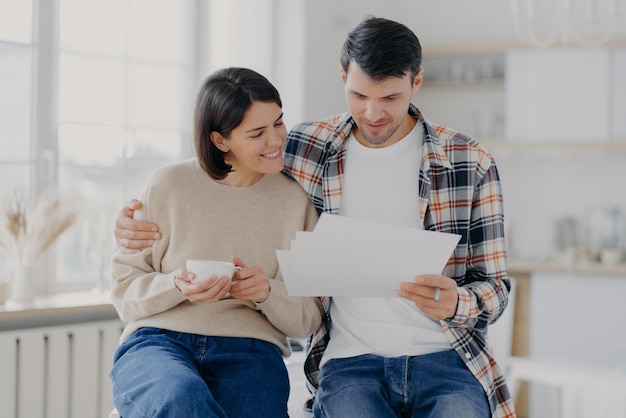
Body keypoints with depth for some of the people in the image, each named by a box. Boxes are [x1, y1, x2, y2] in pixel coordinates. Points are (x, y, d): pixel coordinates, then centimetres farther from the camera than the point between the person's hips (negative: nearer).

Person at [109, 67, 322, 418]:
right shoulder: (169, 186, 5)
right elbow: (124, 287, 7)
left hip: (249, 351, 2)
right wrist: (177, 287, -14)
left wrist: (268, 293, -11)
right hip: (158, 342, -1)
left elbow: (308, 319, 11)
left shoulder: (296, 200, 9)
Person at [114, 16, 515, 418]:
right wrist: (143, 224, 2)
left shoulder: (471, 163, 3)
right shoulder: (304, 148, 6)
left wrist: (455, 304, -17)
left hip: (445, 358, 1)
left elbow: (494, 288, 7)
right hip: (350, 359, 0)